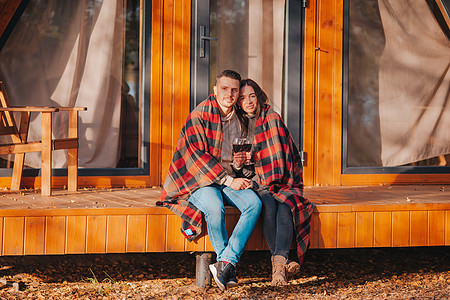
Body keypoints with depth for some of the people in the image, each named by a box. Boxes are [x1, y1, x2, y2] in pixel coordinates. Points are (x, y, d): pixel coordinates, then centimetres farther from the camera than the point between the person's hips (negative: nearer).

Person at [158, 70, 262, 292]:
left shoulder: (238, 119, 12)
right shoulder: (200, 116, -7)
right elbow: (197, 156, -15)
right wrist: (229, 180, -18)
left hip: (230, 178, 6)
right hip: (199, 180, -6)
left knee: (254, 203, -24)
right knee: (214, 208, -36)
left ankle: (226, 263, -29)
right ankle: (228, 266, -20)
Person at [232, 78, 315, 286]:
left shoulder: (272, 119, 5)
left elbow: (283, 155, 2)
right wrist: (238, 164, -13)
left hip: (281, 183, 0)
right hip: (255, 185, 0)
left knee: (285, 206, -32)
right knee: (268, 204, -32)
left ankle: (278, 263, -45)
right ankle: (281, 263, -36)